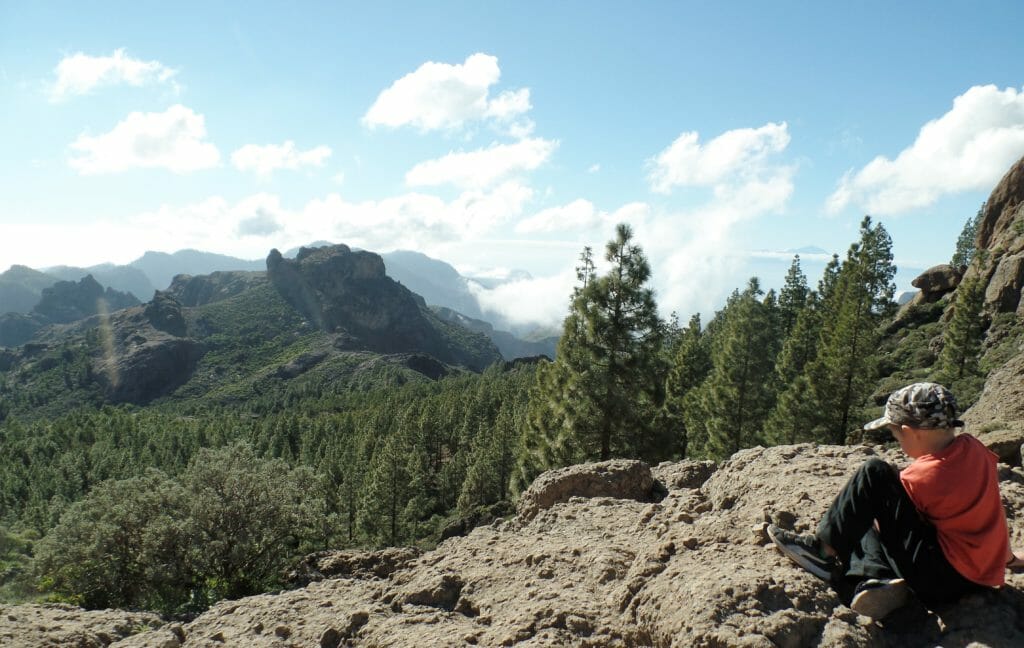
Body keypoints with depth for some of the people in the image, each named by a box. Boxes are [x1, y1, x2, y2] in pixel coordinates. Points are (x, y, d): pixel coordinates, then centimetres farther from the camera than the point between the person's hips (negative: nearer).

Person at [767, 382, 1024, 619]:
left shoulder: (924, 478, -20)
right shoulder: (972, 448, 0)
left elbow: (899, 517, -5)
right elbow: (992, 510, 14)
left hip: (943, 580, -9)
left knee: (873, 473, -10)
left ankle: (825, 548, -2)